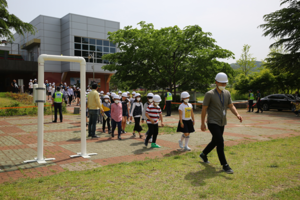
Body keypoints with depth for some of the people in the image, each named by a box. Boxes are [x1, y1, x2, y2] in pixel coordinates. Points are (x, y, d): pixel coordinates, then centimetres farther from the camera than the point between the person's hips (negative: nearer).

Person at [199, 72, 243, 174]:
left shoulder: (227, 93, 7)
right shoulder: (209, 94, -11)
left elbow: (231, 106, 5)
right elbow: (204, 109, -8)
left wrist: (237, 114, -15)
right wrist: (202, 123, -8)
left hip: (222, 123, 7)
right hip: (213, 123, -7)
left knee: (215, 142, 18)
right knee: (220, 142, -13)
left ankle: (203, 154, 42)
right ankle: (225, 165, -3)